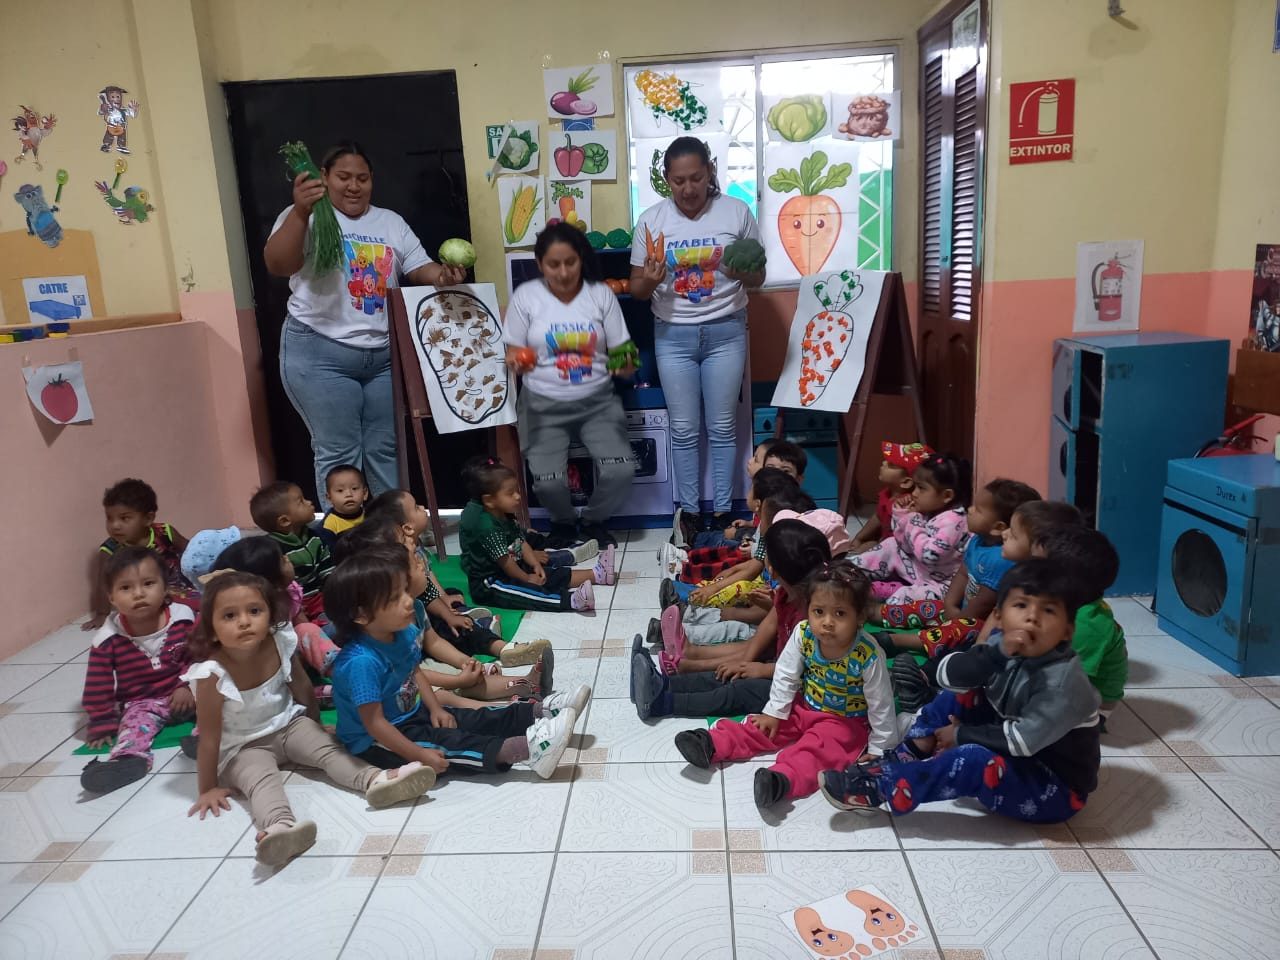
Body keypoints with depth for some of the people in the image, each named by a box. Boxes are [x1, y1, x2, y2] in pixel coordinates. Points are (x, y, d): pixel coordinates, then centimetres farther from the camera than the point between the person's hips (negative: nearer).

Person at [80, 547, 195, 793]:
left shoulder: (184, 617, -10)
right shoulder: (107, 639, -11)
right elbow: (98, 686, -3)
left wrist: (189, 686, -14)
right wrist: (102, 724, -1)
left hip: (185, 693, 1)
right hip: (141, 703, -1)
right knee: (137, 720, -29)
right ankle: (129, 758, -55)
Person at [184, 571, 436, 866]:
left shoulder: (281, 644, -17)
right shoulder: (212, 674, -28)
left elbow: (302, 689, 1)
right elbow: (209, 738, -19)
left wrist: (316, 727, 13)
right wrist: (208, 789, -12)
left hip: (288, 723, 5)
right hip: (242, 747, -4)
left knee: (328, 749, -18)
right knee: (261, 778, -31)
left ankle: (376, 779, -39)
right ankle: (281, 826, -58)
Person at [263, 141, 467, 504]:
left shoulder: (391, 222, 15)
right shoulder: (304, 217, 0)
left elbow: (419, 269, 9)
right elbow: (277, 265, -16)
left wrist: (443, 275, -14)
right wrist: (301, 211, -29)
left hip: (385, 355, 4)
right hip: (320, 354, -4)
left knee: (385, 449, 11)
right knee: (338, 453, -1)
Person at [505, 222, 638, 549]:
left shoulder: (601, 294, 1)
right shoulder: (525, 295, -1)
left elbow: (620, 352, 2)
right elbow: (514, 353, 0)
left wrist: (626, 366, -22)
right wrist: (516, 362, -24)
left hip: (597, 401, 1)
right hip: (543, 404, -1)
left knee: (621, 470, -22)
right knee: (548, 480, -24)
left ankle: (595, 521, 12)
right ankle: (563, 522, 14)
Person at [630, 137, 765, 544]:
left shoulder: (737, 212, -3)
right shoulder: (651, 220, -2)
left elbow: (759, 276, 3)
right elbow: (636, 288, 2)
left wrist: (741, 274, -20)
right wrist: (649, 281, -22)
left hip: (726, 332, 0)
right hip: (673, 336, 1)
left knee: (722, 427, 7)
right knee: (684, 429, 7)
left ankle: (723, 510, 21)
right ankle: (689, 510, 22)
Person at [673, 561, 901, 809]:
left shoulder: (869, 656, -30)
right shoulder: (803, 633, -19)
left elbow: (881, 704, -17)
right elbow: (786, 674, -5)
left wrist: (880, 750, -10)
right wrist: (775, 712, -3)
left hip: (845, 722, -5)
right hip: (803, 706, 6)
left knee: (816, 750, -30)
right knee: (760, 727, -7)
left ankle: (784, 780, -51)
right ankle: (711, 744, -13)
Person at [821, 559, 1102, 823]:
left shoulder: (1063, 679, -26)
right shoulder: (1004, 645, -7)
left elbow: (1024, 740, -26)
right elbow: (947, 675, -18)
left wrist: (961, 735, -14)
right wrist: (997, 654, -34)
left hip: (1056, 789, -7)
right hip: (1013, 757, 7)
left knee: (974, 760, -31)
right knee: (956, 697, -2)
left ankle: (883, 791, -19)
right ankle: (902, 760, -3)